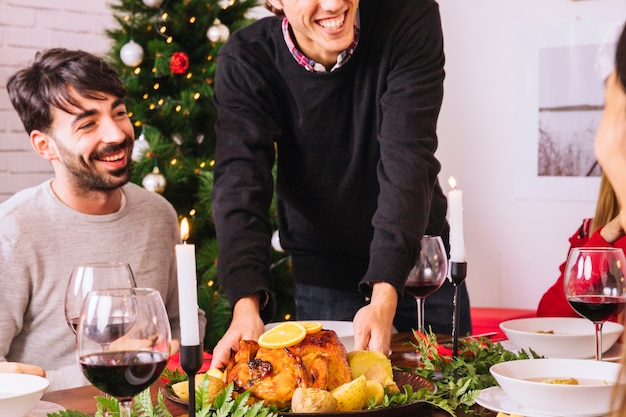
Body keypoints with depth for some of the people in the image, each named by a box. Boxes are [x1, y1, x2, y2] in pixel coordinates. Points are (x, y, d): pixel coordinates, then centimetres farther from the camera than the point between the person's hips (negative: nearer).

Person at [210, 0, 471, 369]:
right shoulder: (245, 61, -16)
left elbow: (408, 163, -28)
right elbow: (240, 183, -25)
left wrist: (385, 295, -38)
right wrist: (246, 305, -41)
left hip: (418, 263, 1)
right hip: (322, 278, 0)